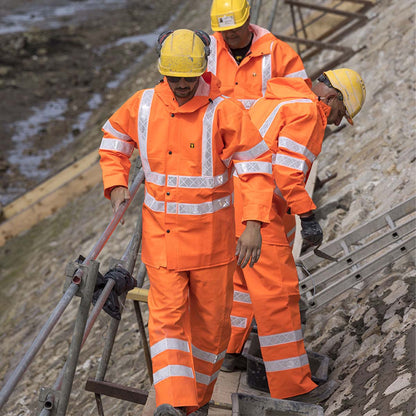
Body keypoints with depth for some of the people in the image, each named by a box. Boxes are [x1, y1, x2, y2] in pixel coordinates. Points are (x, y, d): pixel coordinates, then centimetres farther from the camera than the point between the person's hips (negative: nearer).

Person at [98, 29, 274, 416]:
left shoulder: (224, 111, -14)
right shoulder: (142, 105, -3)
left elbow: (256, 166, -13)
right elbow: (113, 139, 17)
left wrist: (253, 225, -22)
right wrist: (116, 185, 3)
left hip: (210, 234, -2)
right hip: (161, 233, 2)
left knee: (210, 318, 9)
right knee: (167, 314, -9)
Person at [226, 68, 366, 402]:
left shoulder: (274, 101, 22)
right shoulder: (307, 111, -8)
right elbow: (287, 169, -19)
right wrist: (308, 217, -17)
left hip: (232, 196, 10)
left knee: (244, 279, 26)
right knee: (278, 292, -6)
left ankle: (225, 352, 37)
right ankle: (291, 386, -1)